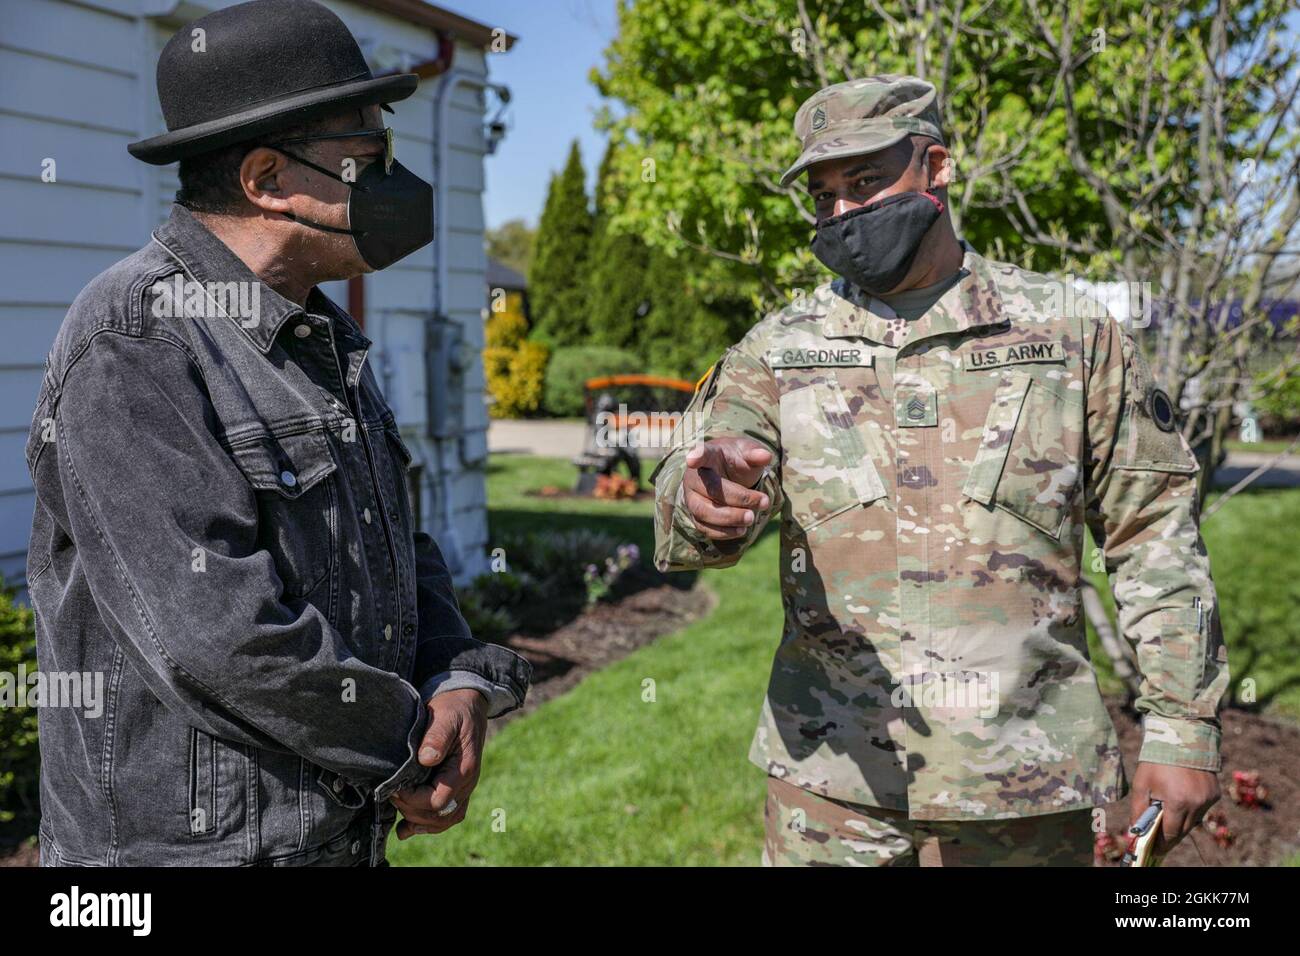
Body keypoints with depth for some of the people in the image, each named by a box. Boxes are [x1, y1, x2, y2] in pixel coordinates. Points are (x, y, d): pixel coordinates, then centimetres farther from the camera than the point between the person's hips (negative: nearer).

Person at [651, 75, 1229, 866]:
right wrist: (707, 504, -34)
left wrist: (1183, 727, -1)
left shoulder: (1072, 334, 1)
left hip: (1025, 771, -1)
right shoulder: (777, 352, 4)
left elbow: (1156, 539, 3)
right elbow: (689, 501, -10)